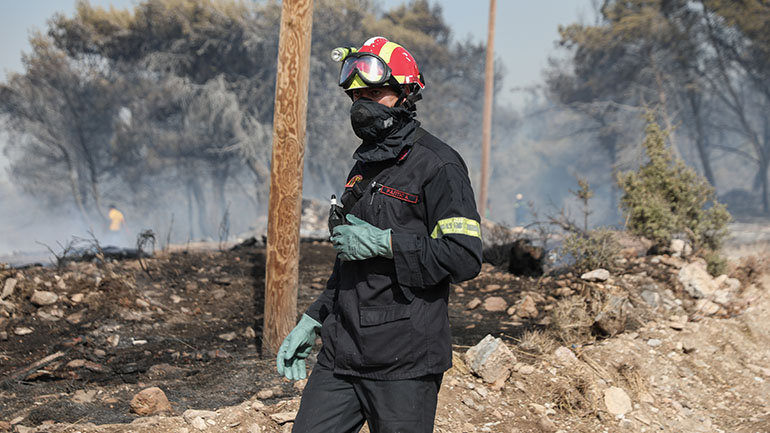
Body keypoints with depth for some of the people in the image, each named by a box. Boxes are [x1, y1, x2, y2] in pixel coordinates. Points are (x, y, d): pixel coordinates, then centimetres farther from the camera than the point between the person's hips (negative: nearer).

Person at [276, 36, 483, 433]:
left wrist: (385, 243, -18)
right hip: (341, 353, 8)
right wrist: (311, 322, 18)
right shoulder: (365, 165, 17)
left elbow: (465, 257, -18)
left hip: (404, 363, -7)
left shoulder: (437, 165, -9)